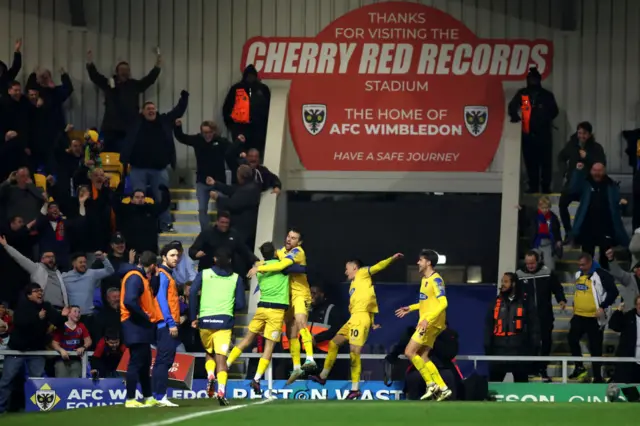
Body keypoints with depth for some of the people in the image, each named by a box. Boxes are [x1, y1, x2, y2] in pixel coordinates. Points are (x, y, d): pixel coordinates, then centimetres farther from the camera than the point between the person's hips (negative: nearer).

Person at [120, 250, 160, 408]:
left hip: (142, 326, 11)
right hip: (135, 326, -11)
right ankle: (130, 400, -10)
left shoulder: (142, 277, 18)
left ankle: (148, 398, 22)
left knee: (145, 363, 15)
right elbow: (129, 301, -27)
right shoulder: (135, 278, -15)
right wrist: (145, 316, -18)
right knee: (136, 363, -10)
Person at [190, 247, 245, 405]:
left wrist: (193, 317, 0)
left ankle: (210, 375, -5)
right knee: (221, 357, -2)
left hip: (205, 320, 1)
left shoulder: (203, 274, 7)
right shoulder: (236, 278, 8)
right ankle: (221, 391, -18)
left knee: (209, 352, 22)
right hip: (224, 321, -1)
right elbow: (240, 304, 5)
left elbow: (192, 293, -6)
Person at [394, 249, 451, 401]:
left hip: (431, 323, -10)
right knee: (422, 357, 7)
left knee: (409, 352, -11)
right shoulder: (425, 279, 15)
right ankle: (443, 388, 8)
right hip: (426, 322, 10)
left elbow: (443, 303, -24)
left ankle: (431, 384, -7)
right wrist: (410, 308, 24)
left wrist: (428, 319, -31)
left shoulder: (435, 279, -15)